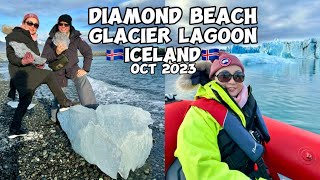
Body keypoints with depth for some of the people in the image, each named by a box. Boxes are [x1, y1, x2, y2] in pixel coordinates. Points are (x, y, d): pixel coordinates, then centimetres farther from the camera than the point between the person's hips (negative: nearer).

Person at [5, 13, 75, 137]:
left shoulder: (33, 40, 21)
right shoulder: (14, 35, -4)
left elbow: (36, 57, 25)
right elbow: (11, 55, -14)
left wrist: (39, 64, 2)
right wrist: (23, 61, -35)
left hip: (30, 72, 9)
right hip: (20, 71, -9)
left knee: (25, 101, 10)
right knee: (49, 75, -21)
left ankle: (14, 129, 18)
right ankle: (64, 103, -15)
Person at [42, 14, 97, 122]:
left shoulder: (76, 38, -7)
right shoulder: (51, 39, -8)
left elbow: (87, 52, 0)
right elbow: (44, 57, -11)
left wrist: (85, 69, -9)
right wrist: (56, 53, -32)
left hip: (73, 68, 0)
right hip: (58, 71, 0)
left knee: (83, 81, -29)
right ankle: (55, 119, 31)